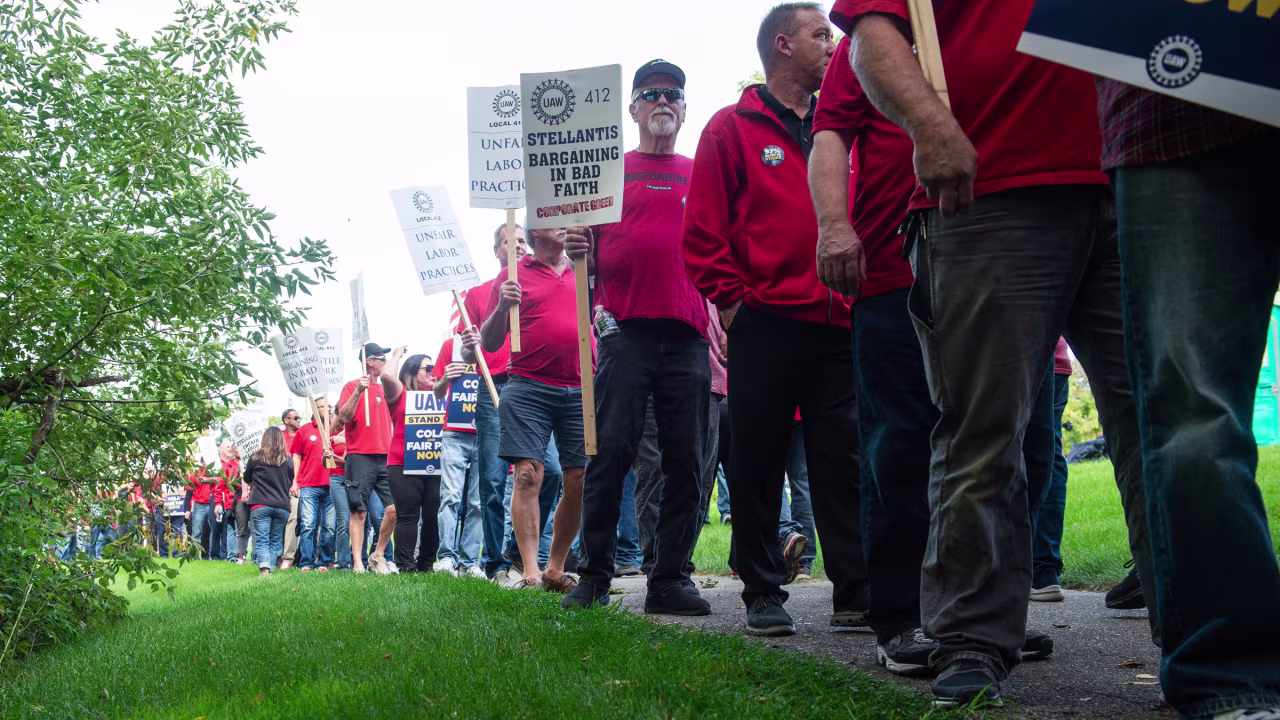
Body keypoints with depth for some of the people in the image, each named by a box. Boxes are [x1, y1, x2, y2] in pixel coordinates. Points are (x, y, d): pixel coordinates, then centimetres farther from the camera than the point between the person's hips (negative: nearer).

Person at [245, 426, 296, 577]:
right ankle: (271, 567, 7)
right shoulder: (287, 460, 1)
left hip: (260, 505, -2)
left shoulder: (255, 458, -1)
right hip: (282, 505, 2)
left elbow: (247, 479, 13)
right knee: (275, 540, 12)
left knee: (261, 539, -4)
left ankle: (264, 567, -23)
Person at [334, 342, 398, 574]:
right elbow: (343, 417, -11)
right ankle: (357, 563, -2)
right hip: (360, 457, -5)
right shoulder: (352, 386, 2)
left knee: (395, 508, -4)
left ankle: (378, 555, 10)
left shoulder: (384, 389, 17)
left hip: (386, 457, 5)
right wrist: (358, 391, -19)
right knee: (359, 511, -4)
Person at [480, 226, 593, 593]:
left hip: (580, 390, 3)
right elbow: (490, 343, 10)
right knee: (528, 474, -11)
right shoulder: (513, 276, 10)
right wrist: (502, 307, -11)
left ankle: (555, 569, 12)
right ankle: (530, 573, -10)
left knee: (580, 480, 0)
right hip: (528, 388, -3)